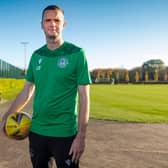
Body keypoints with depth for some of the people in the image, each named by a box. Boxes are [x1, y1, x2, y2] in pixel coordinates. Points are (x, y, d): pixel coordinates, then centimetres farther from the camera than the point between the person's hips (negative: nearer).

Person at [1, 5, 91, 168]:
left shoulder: (77, 53, -8)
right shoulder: (37, 55, 6)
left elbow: (84, 97, -10)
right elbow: (27, 90, 13)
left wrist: (81, 136, -14)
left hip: (64, 133, -4)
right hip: (36, 131, 5)